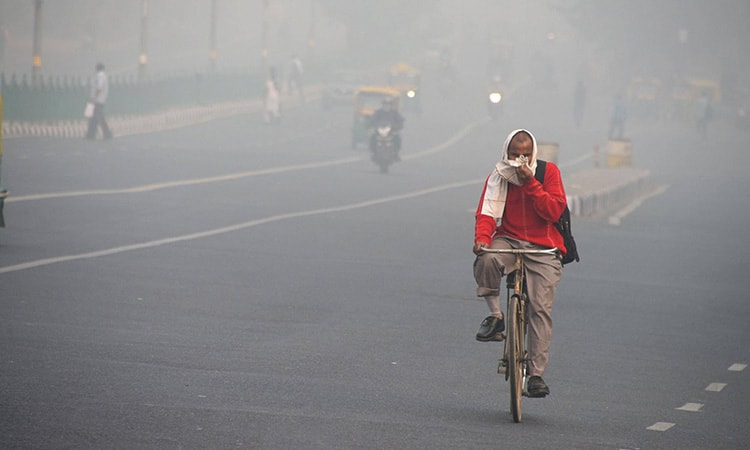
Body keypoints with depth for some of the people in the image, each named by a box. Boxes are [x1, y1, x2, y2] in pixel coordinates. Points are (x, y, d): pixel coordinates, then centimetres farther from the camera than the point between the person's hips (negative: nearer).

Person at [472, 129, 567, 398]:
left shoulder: (549, 172, 0)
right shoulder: (498, 177, 5)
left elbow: (554, 211, -10)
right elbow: (487, 212, -4)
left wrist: (530, 183, -19)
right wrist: (482, 239, -24)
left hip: (543, 248, -1)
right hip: (508, 241, 1)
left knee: (541, 308, -13)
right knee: (487, 259, -35)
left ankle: (536, 374, -9)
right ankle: (495, 315, -14)